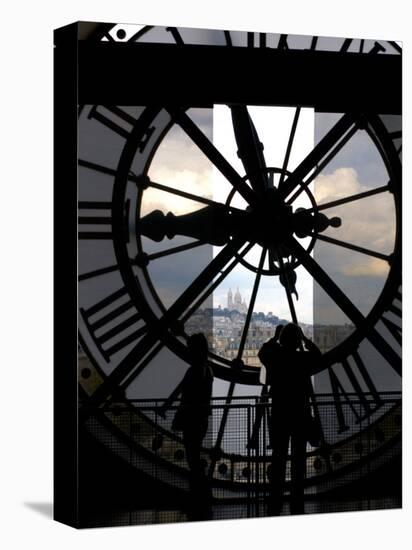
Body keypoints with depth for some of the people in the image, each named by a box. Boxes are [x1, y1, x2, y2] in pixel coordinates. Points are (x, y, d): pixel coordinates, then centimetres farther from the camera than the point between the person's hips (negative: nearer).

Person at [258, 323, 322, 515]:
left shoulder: (275, 357, -7)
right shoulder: (304, 359, -9)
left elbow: (262, 352, 17)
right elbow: (318, 355, 15)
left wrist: (275, 338, 20)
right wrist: (305, 339, 15)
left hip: (279, 416, 1)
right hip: (301, 416, -1)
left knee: (278, 459, 6)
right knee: (298, 460, 5)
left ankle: (275, 504, 7)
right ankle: (297, 505, 6)